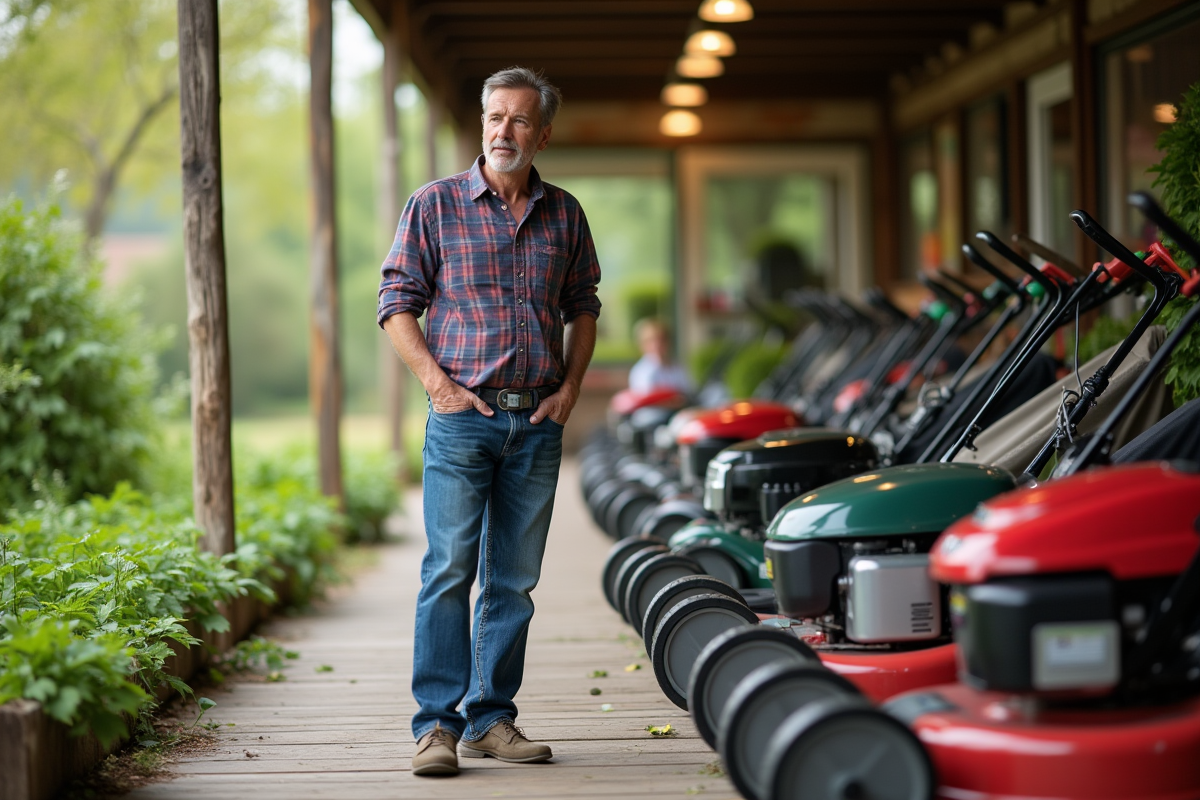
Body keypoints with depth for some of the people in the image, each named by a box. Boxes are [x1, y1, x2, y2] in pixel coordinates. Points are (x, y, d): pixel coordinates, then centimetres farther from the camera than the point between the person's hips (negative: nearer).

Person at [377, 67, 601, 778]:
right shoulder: (436, 205, 0)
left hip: (539, 423, 3)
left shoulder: (564, 214, 10)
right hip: (463, 418, -3)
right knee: (450, 571, -8)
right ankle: (437, 724, -4)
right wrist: (438, 383, -8)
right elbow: (397, 303, 1)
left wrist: (571, 387, 6)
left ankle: (491, 719, 13)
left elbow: (583, 306, 19)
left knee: (514, 579, 6)